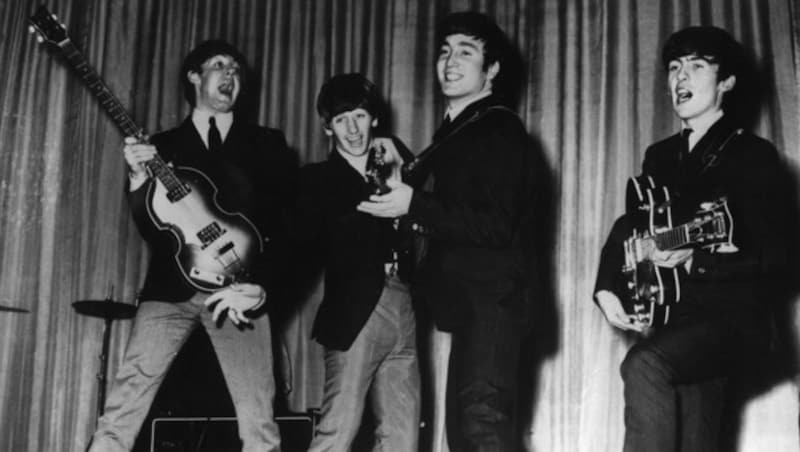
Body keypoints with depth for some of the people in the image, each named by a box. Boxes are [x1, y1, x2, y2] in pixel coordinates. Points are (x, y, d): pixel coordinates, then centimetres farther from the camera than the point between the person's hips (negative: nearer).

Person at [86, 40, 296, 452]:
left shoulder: (266, 143, 13)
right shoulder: (161, 146, 16)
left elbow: (286, 220, 2)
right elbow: (148, 231, 9)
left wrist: (260, 286, -12)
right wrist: (139, 179, -10)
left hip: (238, 289, 0)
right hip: (170, 288, 1)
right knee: (121, 410, -10)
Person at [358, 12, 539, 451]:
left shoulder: (500, 130, -8)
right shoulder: (453, 133, 20)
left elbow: (499, 225, -19)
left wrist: (414, 206, -21)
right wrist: (404, 178, 13)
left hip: (492, 297, -10)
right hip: (466, 298, 10)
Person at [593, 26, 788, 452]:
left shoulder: (753, 154, -4)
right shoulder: (660, 155, 15)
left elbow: (770, 257, -10)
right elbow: (628, 226, 16)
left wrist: (693, 259, -23)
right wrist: (607, 290, -1)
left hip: (732, 315, -6)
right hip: (673, 315, 6)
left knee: (644, 365, -32)